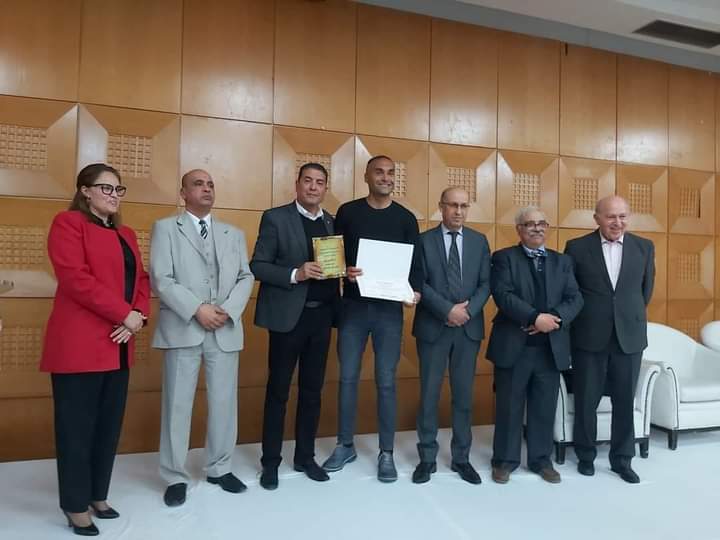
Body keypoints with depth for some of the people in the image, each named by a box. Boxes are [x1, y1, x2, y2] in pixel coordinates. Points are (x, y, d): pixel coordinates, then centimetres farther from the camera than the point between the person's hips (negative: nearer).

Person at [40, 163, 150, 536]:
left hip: (118, 346, 7)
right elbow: (75, 278, -16)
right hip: (80, 344, -7)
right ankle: (76, 505, 18)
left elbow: (141, 279, 14)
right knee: (77, 427, 4)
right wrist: (125, 314, -16)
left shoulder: (126, 234, 19)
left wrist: (140, 315, -5)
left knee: (109, 425, 13)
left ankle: (97, 496, 28)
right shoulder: (68, 223, -4)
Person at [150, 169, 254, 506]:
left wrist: (228, 310, -9)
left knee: (224, 402, 9)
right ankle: (175, 477, 18)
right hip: (182, 329, -3)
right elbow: (161, 279, -7)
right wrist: (197, 309, -15)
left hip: (225, 330, 4)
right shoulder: (165, 228, 4)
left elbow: (246, 277, 8)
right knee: (177, 404, 4)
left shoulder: (234, 234, 16)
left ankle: (220, 469, 24)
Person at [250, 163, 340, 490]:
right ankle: (270, 462, 20)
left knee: (312, 390, 13)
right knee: (278, 390, 6)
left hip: (321, 315, 5)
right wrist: (295, 274, -21)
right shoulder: (275, 218, -3)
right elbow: (257, 266, -8)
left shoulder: (333, 223, 11)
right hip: (288, 315, -4)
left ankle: (305, 456, 27)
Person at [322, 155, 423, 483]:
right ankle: (345, 446, 24)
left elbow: (415, 261, 4)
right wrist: (344, 271, -17)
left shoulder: (405, 218, 6)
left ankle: (386, 453, 18)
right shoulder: (347, 212, 5)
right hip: (353, 306, 1)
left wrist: (416, 290, -14)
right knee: (347, 377, 8)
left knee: (386, 381, 5)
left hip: (389, 309, 0)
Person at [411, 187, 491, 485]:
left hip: (469, 328, 2)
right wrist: (448, 310, -16)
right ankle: (427, 458, 18)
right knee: (429, 394, 5)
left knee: (464, 395, 9)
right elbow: (419, 283, -7)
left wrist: (468, 310, -13)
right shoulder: (424, 240, 1)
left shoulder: (479, 241, 8)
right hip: (433, 327, -2)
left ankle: (461, 458, 23)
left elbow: (486, 283, 3)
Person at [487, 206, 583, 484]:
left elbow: (575, 298, 3)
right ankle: (505, 460, 21)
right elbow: (503, 295, -13)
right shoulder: (504, 258, 1)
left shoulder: (562, 261, 13)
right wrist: (535, 318, -23)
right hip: (514, 345, -3)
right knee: (509, 407, 7)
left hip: (551, 347, 4)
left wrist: (555, 318, -16)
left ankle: (541, 460, 28)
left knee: (545, 408, 12)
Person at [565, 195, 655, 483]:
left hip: (629, 335, 2)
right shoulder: (577, 247, -4)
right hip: (589, 336, -2)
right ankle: (586, 455, 26)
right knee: (586, 401, 8)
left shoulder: (644, 247, 4)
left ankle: (622, 459, 26)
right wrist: (587, 317, 7)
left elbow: (646, 290, 14)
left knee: (625, 402, 10)